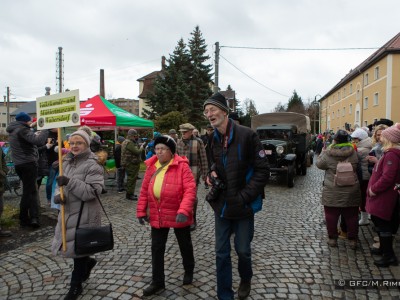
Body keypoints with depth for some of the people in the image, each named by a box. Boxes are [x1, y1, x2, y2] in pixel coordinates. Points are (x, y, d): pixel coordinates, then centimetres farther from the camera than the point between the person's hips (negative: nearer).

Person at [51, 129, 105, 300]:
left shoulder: (93, 165, -15)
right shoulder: (67, 162, 9)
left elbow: (92, 191, -23)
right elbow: (62, 184, 12)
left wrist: (69, 182, -30)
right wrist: (58, 194, -11)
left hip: (85, 214, -7)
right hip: (68, 211, 8)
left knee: (78, 248, 4)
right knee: (69, 245, 18)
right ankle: (88, 262, 48)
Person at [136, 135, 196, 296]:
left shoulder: (182, 166, -15)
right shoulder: (151, 166, 1)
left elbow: (190, 189, -22)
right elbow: (144, 190, 6)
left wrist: (183, 210, -32)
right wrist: (141, 210, 3)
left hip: (178, 215, -4)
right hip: (157, 216, 4)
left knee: (185, 245, 17)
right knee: (156, 248, 10)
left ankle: (189, 271, 43)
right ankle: (158, 282, 27)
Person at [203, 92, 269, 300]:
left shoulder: (247, 135, -13)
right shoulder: (214, 140, 4)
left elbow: (262, 170, -12)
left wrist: (244, 196, -17)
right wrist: (212, 173, -2)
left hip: (243, 205, -4)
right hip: (221, 204, 4)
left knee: (243, 250, 12)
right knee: (221, 252, 10)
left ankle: (245, 279, 44)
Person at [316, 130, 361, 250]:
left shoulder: (328, 154, -13)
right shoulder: (353, 152, -4)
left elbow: (319, 164, 3)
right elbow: (357, 168, 13)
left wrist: (323, 152, 17)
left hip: (332, 192, -2)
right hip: (351, 191, 3)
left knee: (331, 216, 11)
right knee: (351, 216, 13)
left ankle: (332, 239, 21)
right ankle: (352, 240, 22)